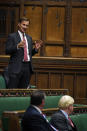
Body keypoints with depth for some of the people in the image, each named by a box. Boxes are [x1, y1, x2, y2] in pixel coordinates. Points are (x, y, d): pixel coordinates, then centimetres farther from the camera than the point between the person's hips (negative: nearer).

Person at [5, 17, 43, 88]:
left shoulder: (29, 38, 19)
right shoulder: (12, 36, 0)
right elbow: (7, 51, -9)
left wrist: (36, 49, 3)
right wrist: (17, 46, -24)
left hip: (27, 67, 6)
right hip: (16, 67, -6)